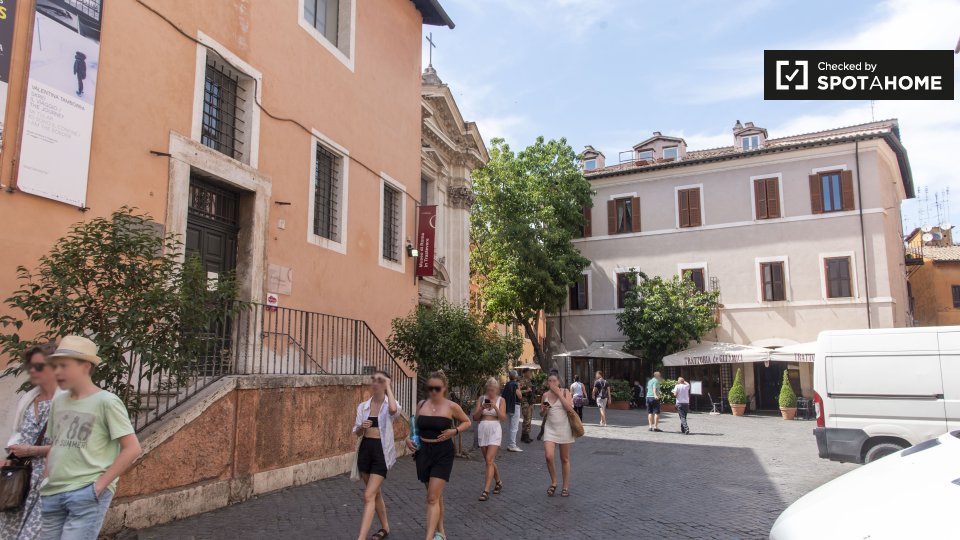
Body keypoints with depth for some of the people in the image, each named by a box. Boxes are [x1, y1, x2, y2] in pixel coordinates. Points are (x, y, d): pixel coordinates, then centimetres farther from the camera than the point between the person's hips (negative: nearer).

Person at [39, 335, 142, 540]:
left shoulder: (106, 401, -9)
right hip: (52, 493, 6)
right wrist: (48, 481, 8)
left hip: (86, 494, -6)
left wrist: (100, 485, -12)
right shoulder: (58, 402, 10)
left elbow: (132, 448, -11)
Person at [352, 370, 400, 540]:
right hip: (365, 449, 6)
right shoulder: (363, 406, 6)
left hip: (382, 451, -6)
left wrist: (389, 387, -22)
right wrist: (361, 427, -15)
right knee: (375, 493, 18)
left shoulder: (389, 405, -7)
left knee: (368, 496, -12)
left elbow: (393, 410, -33)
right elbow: (356, 432, 9)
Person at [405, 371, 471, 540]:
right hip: (423, 452, 4)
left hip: (443, 453, -4)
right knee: (435, 495, 18)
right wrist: (409, 439, -2)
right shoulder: (421, 404, 3)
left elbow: (467, 422, 6)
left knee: (432, 497, -10)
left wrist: (455, 431, -12)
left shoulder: (451, 406, -8)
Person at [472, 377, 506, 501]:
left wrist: (495, 407, -22)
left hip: (495, 430, -4)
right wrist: (482, 408, -14)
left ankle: (486, 491, -13)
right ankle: (498, 483, 35)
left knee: (489, 460, -13)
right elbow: (475, 417, 3)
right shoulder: (481, 399, 7)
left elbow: (503, 418, -9)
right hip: (482, 430, 4)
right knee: (489, 460, 13)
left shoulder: (501, 400, 1)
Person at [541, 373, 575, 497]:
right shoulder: (545, 395, 5)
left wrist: (559, 394, -17)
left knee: (565, 459, 8)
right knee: (549, 457, -13)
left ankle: (565, 487, 21)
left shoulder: (565, 392, -3)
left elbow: (569, 408, -18)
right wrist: (543, 410, -9)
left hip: (564, 428, -2)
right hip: (550, 428, 2)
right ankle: (553, 483, 9)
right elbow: (542, 414, 14)